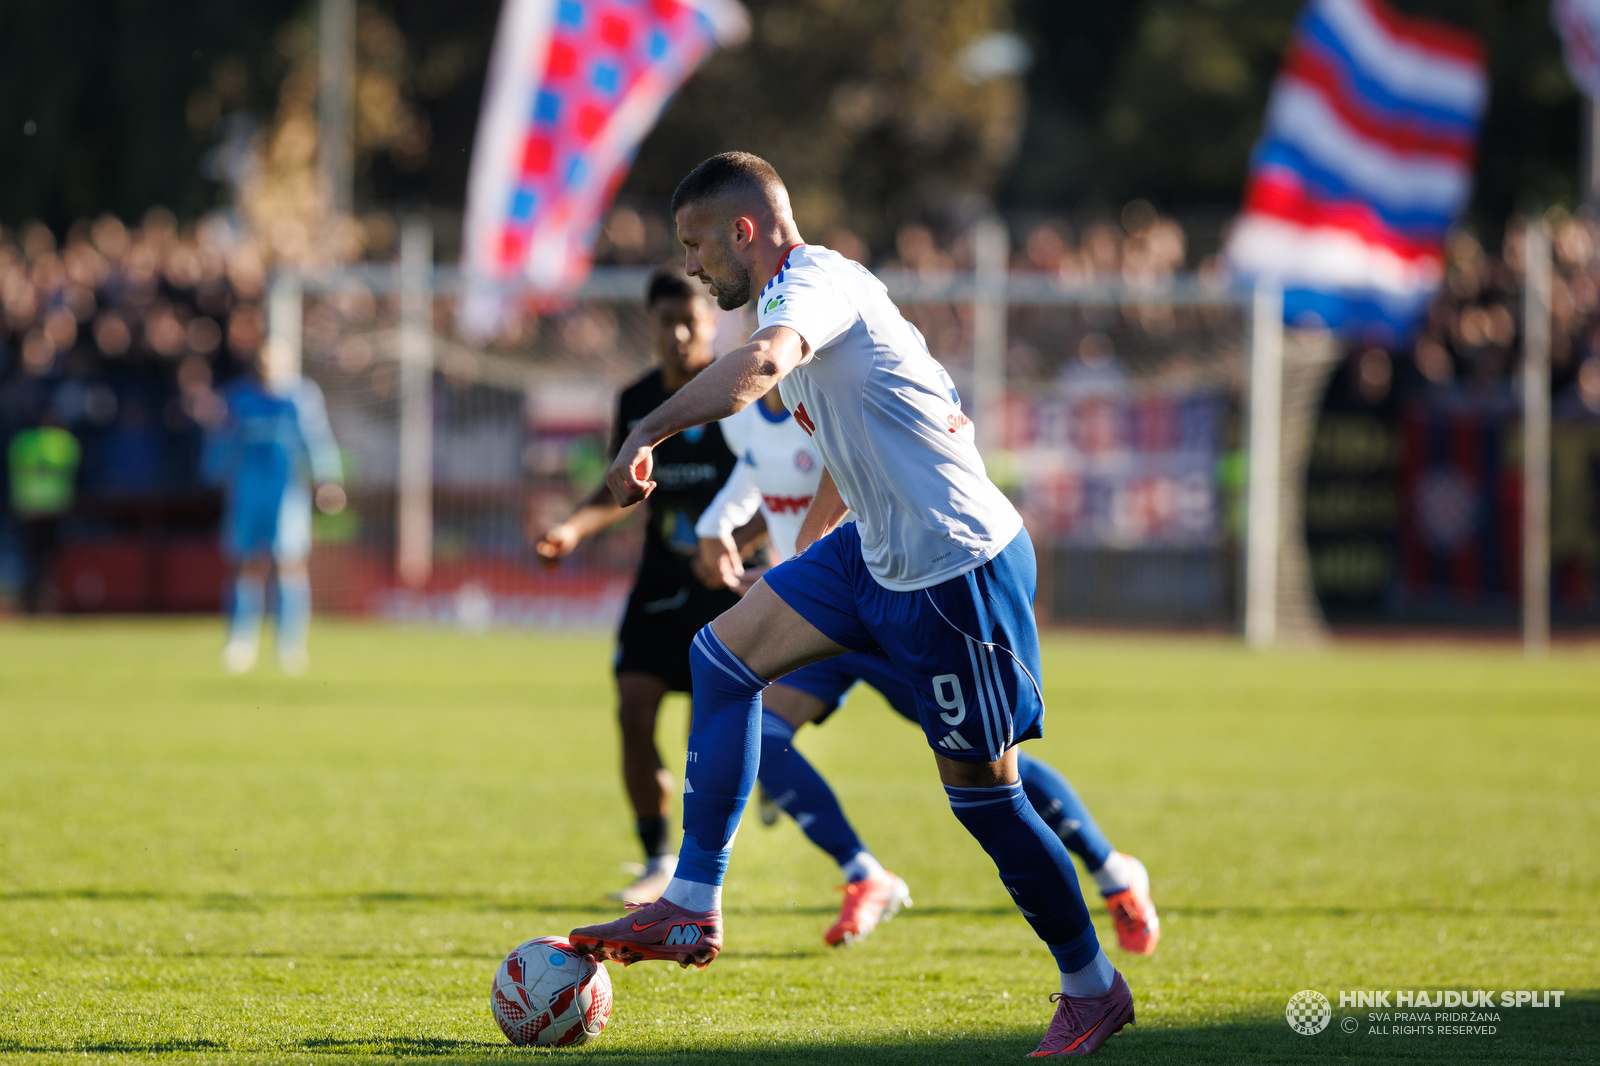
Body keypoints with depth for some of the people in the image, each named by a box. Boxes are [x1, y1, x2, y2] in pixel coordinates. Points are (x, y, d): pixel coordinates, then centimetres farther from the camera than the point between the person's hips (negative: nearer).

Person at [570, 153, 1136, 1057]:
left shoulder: (813, 284, -17)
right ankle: (692, 909, 9)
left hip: (958, 570, -10)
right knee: (724, 655, 8)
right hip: (878, 551, 10)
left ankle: (1093, 990, 14)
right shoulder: (813, 290, 14)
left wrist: (648, 434, -42)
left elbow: (762, 364, -42)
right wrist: (801, 556, 36)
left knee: (983, 794, -2)